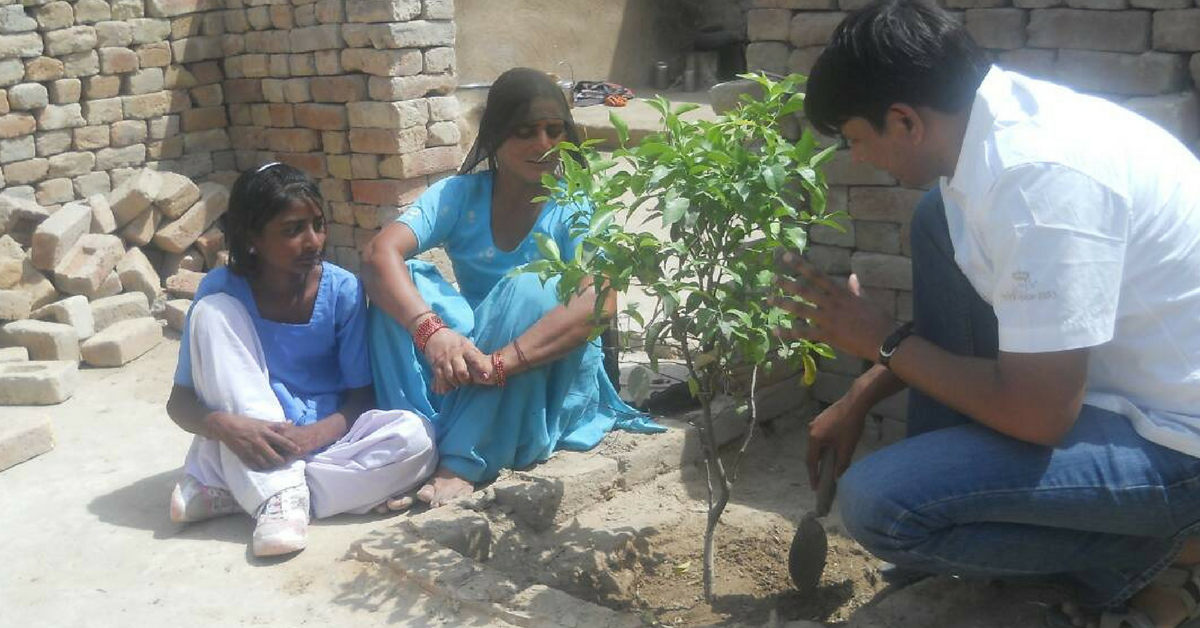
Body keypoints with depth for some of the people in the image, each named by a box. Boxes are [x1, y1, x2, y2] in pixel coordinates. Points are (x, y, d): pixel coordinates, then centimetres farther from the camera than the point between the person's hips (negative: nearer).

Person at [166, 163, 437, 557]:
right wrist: (225, 425, -32)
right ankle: (279, 494, -29)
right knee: (212, 313, -21)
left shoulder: (342, 289, -10)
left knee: (415, 437, -29)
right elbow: (180, 401, -9)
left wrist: (318, 433, -28)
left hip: (323, 439, 1)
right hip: (251, 442, -1)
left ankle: (228, 492, -22)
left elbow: (361, 395, -6)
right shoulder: (221, 291, -10)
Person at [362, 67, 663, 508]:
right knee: (407, 282, -19)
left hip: (551, 375, -2)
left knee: (531, 289, -31)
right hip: (463, 377, 2)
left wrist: (499, 363, -40)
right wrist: (431, 331, -41)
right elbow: (380, 253, -21)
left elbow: (599, 303, -28)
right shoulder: (460, 195, -4)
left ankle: (465, 464, -31)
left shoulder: (574, 207, -11)